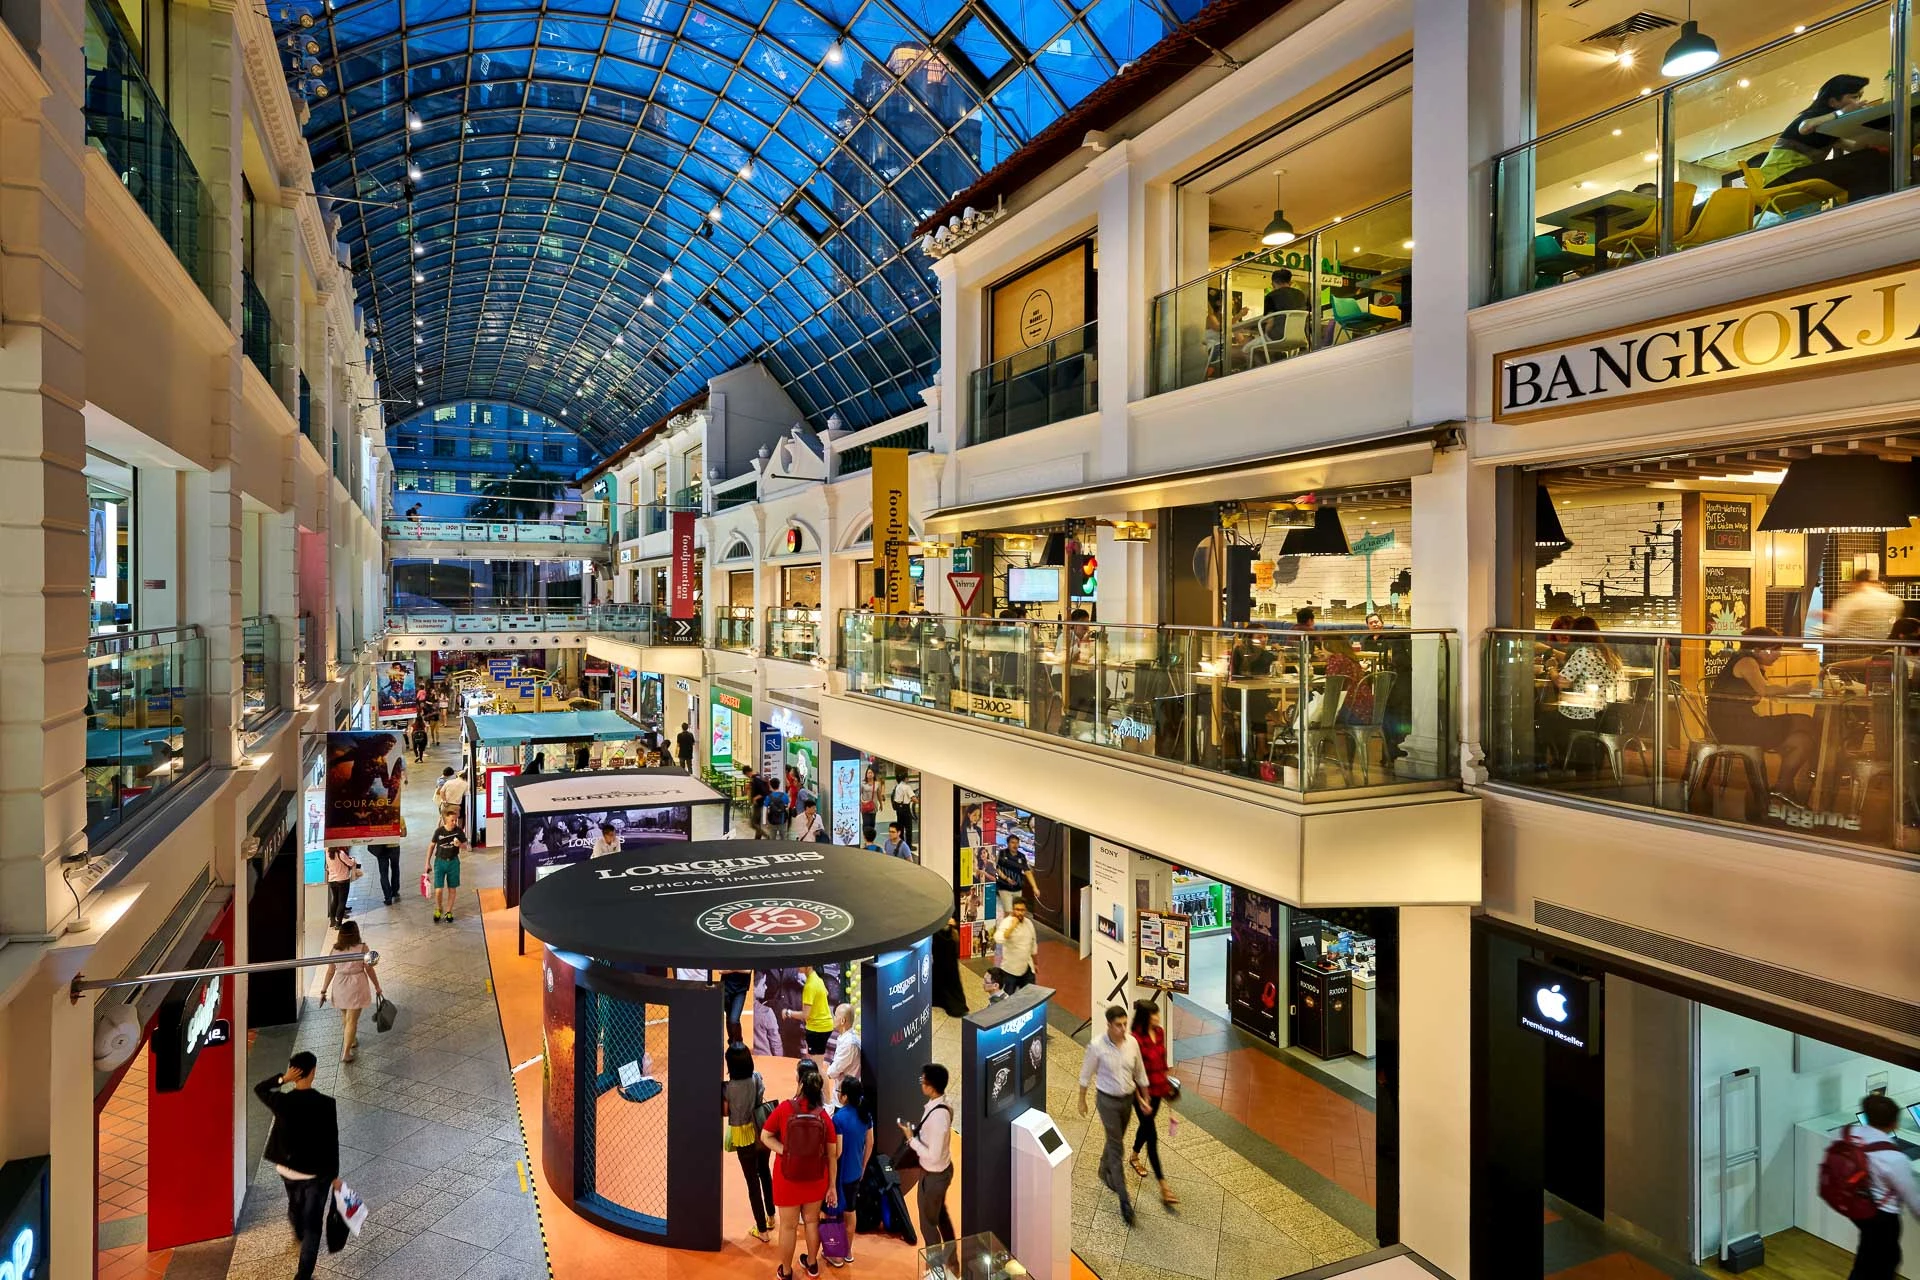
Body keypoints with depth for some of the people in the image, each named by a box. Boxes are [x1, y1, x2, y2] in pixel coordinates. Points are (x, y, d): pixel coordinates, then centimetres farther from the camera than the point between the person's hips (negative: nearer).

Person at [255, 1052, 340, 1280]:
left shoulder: (283, 1102, -20)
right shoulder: (326, 1104, -25)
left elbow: (259, 1089, 3)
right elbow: (332, 1142, -17)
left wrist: (283, 1079, -15)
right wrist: (334, 1174, -3)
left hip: (288, 1168, 4)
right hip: (318, 1171, -4)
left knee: (295, 1205, 34)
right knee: (313, 1222, 12)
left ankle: (299, 1235, 64)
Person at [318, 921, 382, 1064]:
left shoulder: (335, 949, -5)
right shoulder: (362, 948, -14)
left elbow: (330, 971, -2)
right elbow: (369, 970, -7)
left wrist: (324, 990, 9)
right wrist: (377, 988, 4)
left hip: (340, 987, 4)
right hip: (356, 987, -4)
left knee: (345, 1017, 24)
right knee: (352, 1020, 3)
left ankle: (352, 1042, 41)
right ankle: (346, 1053, 3)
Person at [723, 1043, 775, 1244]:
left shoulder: (728, 1088, -24)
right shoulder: (757, 1078, -12)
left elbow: (725, 1112, -11)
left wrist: (721, 1087, -4)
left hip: (744, 1138, -4)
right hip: (763, 1133, 4)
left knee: (753, 1182, 10)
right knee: (765, 1173, 25)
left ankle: (762, 1230, 21)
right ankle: (770, 1217, 42)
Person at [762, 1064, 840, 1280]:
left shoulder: (784, 1108, -16)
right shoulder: (824, 1116, -11)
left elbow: (765, 1136, -10)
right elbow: (832, 1155, -6)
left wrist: (784, 1151, -15)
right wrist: (832, 1186, 3)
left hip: (788, 1177, -2)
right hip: (815, 1178, 2)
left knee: (788, 1226, 14)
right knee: (812, 1221, 22)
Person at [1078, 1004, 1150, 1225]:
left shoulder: (1132, 1043, -11)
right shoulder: (1097, 1045, -23)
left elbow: (1140, 1072, 4)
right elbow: (1086, 1074, -9)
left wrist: (1145, 1099, 10)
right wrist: (1082, 1100, 0)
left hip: (1128, 1099, 5)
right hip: (1108, 1101, -5)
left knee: (1115, 1140, 23)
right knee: (1116, 1147, -3)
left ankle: (1105, 1171, 49)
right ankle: (1125, 1199, 2)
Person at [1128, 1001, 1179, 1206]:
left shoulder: (1160, 1032, -3)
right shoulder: (1136, 1039, -26)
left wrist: (1166, 1084, 18)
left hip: (1158, 1087, 8)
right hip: (1143, 1091, -8)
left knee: (1147, 1125, 26)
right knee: (1152, 1135, -2)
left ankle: (1134, 1158, 52)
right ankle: (1164, 1188, 4)